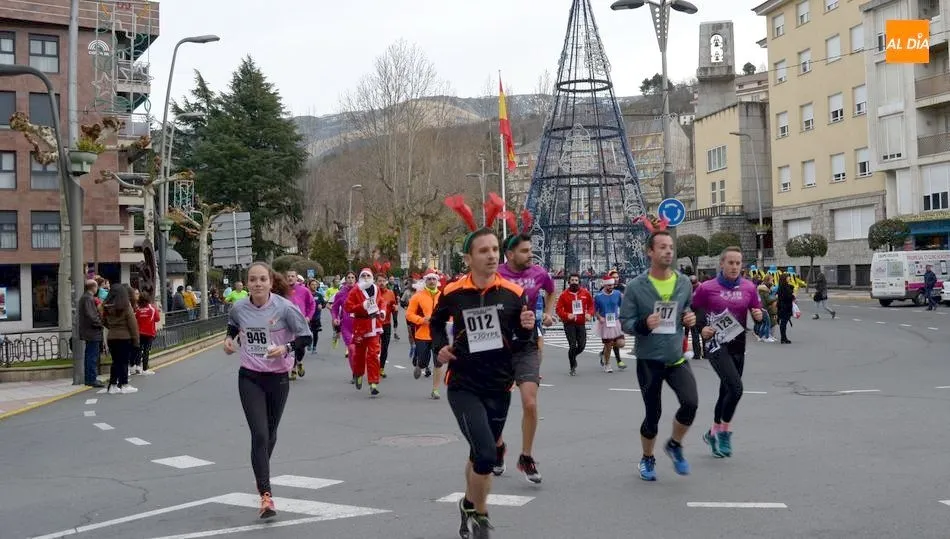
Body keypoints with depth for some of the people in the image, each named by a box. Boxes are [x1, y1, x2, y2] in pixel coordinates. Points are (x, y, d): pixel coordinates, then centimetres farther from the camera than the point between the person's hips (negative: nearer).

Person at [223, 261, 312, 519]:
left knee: (270, 435, 16)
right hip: (250, 377, 0)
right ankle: (265, 495, -11)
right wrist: (229, 339, 0)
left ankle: (262, 476, 44)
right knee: (259, 435, -12)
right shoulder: (238, 308, -5)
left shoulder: (285, 308, -15)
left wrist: (285, 348, -25)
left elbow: (305, 336, -9)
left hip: (278, 377, 0)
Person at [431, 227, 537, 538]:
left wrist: (527, 328, -19)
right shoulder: (452, 293, -6)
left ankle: (470, 505, 46)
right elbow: (437, 323, 15)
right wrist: (440, 347, -2)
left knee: (480, 454, 19)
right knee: (486, 454, -18)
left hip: (499, 388, 3)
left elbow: (527, 343, 2)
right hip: (464, 386, -2)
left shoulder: (514, 294, -6)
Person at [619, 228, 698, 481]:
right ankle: (647, 459, 31)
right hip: (648, 360, -2)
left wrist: (691, 319, -5)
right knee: (652, 414, 5)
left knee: (690, 403, -16)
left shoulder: (684, 282, 1)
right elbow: (625, 322, -6)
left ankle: (674, 445, 14)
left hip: (676, 358, 2)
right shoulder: (635, 286, -9)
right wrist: (644, 324, -26)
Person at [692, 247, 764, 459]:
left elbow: (758, 313, 11)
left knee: (726, 391, 14)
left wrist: (759, 316, -12)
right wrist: (701, 328, -14)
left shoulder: (749, 287, 3)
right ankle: (725, 431, -1)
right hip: (715, 344, -5)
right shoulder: (707, 288, -8)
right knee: (736, 387, -19)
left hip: (738, 346, 5)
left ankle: (713, 432, 32)